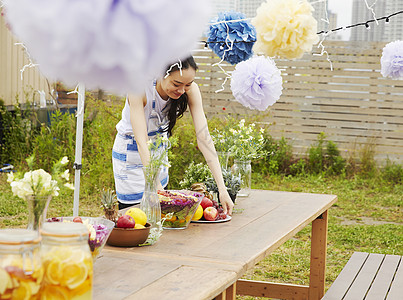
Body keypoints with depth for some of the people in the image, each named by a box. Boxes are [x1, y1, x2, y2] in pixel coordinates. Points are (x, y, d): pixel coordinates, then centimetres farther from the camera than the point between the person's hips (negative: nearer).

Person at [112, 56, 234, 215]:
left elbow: (203, 137, -25)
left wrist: (222, 188, -33)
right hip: (131, 152, -4)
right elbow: (142, 142, -38)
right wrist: (156, 187, -49)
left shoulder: (190, 90, -21)